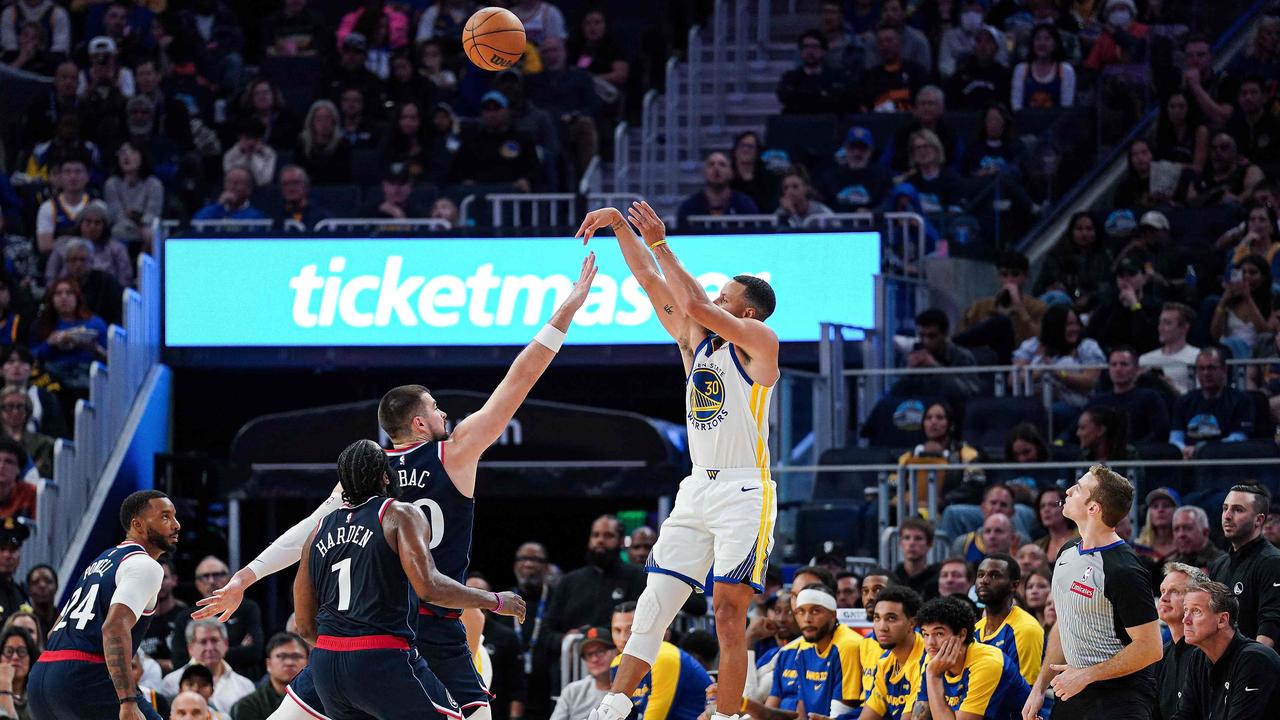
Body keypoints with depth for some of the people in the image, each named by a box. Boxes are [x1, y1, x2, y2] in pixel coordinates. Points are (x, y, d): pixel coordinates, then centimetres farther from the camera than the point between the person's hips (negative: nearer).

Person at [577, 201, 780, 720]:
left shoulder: (758, 341, -5)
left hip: (744, 492, -7)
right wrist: (621, 226, 5)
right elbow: (651, 281, 14)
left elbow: (697, 306, -17)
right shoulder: (694, 339, 15)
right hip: (697, 491, 7)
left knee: (728, 613, -10)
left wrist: (659, 242, -14)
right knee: (653, 604, 0)